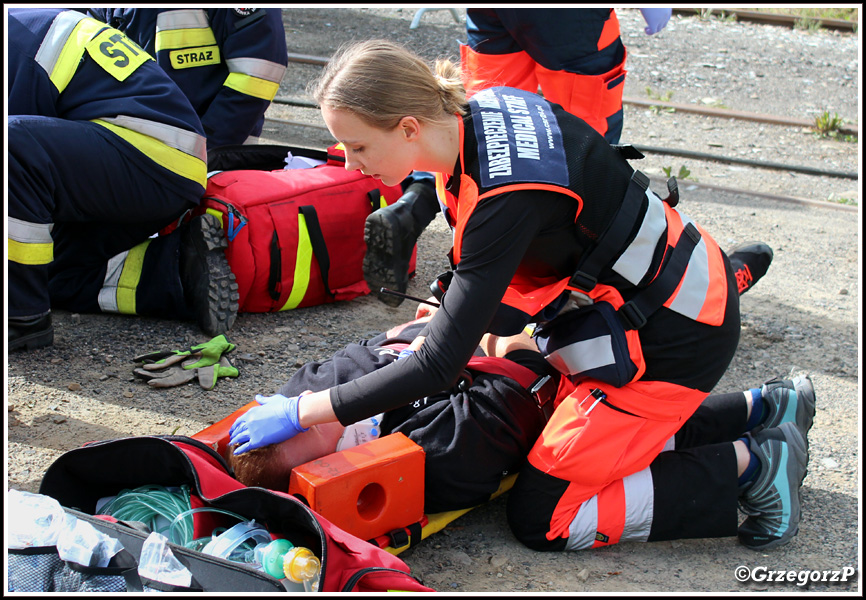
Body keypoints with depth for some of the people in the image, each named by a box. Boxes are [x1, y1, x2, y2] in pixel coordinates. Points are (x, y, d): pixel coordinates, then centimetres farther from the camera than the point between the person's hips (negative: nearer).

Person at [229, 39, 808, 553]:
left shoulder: (509, 196, -33)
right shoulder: (480, 108, -6)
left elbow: (439, 366, -30)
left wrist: (301, 413, -23)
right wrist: (448, 330, 7)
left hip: (671, 340, -9)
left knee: (542, 517, -1)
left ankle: (751, 463, 4)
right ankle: (761, 410, 24)